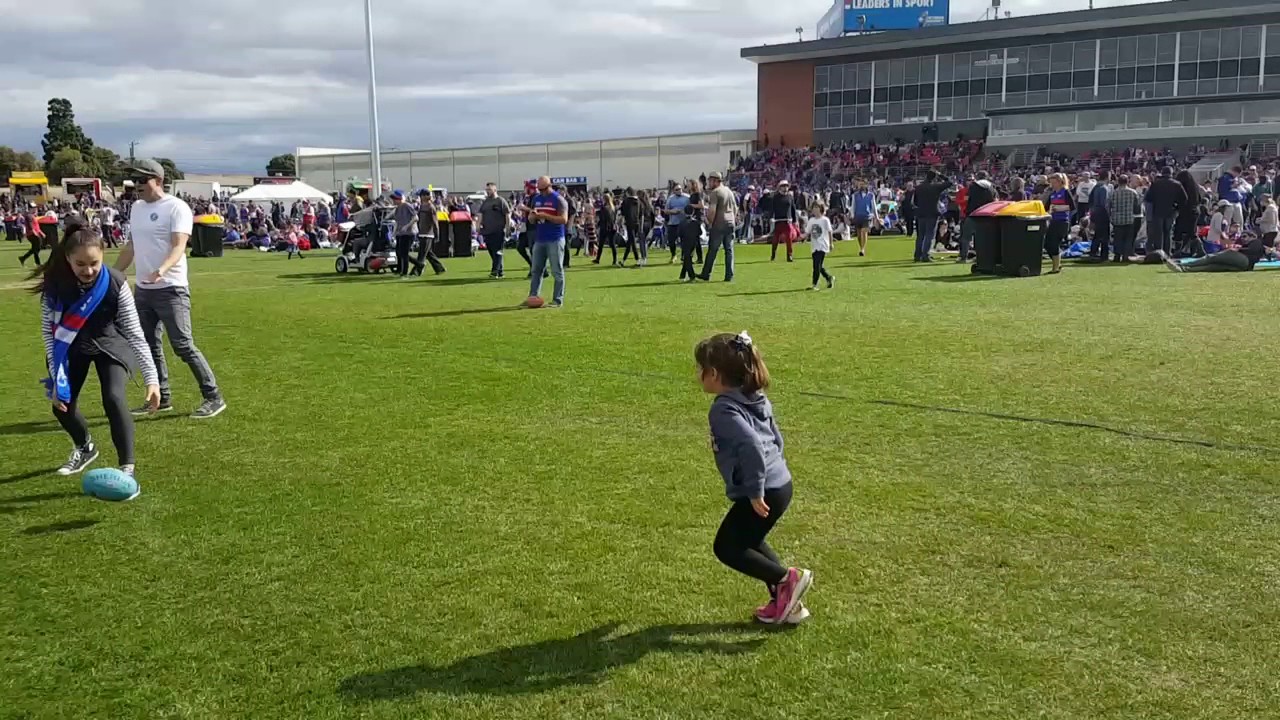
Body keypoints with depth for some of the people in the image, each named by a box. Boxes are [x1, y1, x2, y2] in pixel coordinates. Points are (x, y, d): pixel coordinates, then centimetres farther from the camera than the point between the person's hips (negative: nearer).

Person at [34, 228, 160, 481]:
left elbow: (135, 332, -27)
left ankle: (127, 467, -12)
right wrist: (57, 378, -22)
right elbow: (49, 331, -16)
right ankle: (84, 448, 34)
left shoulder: (115, 283, -30)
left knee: (114, 398, -23)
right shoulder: (54, 284, -26)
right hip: (73, 347, 3)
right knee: (61, 403, 2)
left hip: (110, 343, -3)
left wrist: (151, 378, -33)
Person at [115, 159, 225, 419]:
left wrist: (161, 270, -40)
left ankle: (214, 397, -1)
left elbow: (179, 246, -23)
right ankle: (162, 399, 24)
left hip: (171, 289, -8)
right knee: (149, 345, 12)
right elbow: (131, 246, 22)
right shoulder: (136, 208, 13)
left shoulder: (176, 207, -12)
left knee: (183, 346, -9)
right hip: (142, 289, 8)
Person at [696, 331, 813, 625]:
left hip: (765, 492, -10)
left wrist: (755, 492, -24)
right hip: (781, 483, 10)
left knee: (726, 548, 6)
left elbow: (752, 446, -31)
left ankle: (787, 579, 5)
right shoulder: (755, 399, 9)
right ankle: (785, 603, 30)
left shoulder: (724, 409, -19)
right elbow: (776, 438, 18)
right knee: (749, 542, 26)